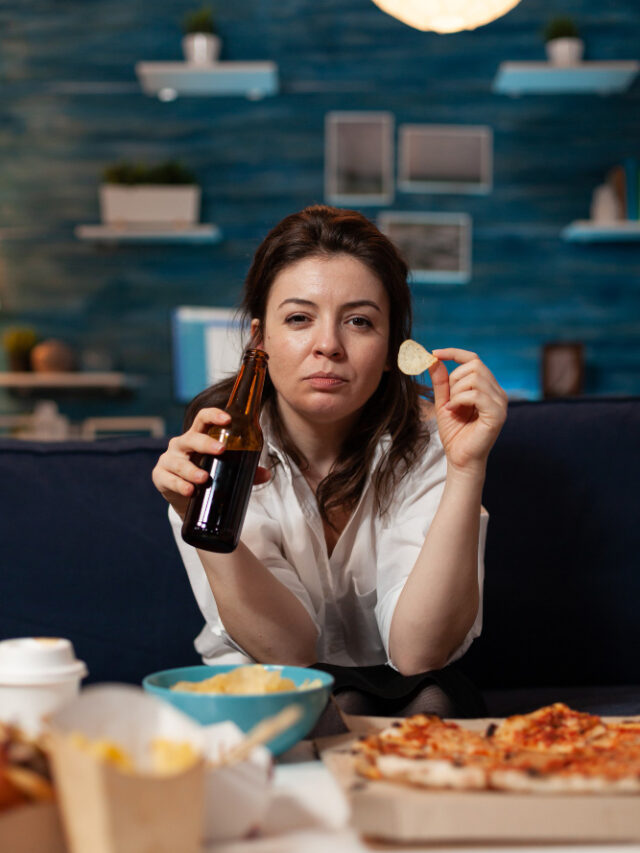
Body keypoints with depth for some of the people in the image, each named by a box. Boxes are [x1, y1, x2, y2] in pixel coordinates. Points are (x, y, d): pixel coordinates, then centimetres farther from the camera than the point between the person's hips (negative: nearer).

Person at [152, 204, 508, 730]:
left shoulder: (424, 444, -16)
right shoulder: (223, 446, -16)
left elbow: (418, 652, -25)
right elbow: (287, 649, -22)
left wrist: (467, 469, -34)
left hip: (393, 688, 1)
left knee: (432, 702, -31)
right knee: (331, 703, -32)